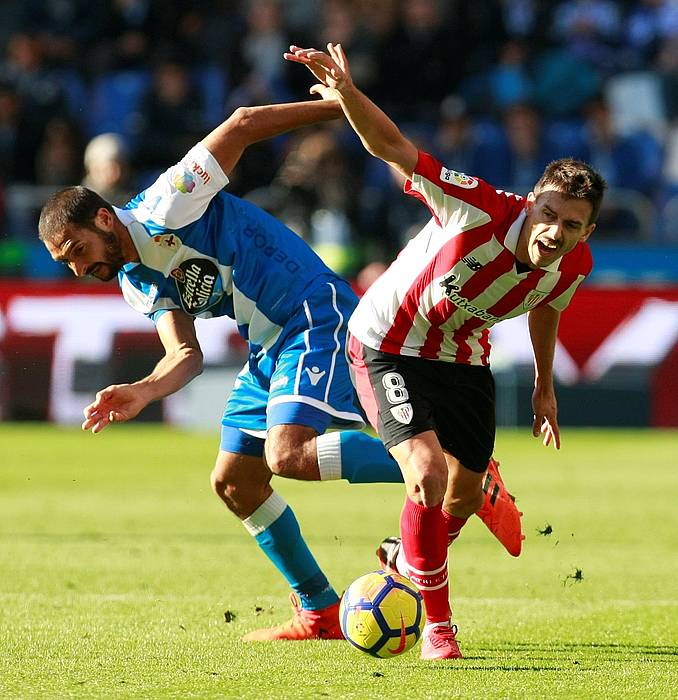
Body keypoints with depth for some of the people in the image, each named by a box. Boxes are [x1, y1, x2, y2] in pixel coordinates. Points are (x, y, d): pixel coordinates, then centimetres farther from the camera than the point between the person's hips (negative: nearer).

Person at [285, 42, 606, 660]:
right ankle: (437, 622, -2)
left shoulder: (574, 266, -18)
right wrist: (347, 94, -53)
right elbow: (391, 148, -35)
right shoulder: (478, 210, -35)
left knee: (465, 496, 10)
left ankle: (408, 568, 45)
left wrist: (544, 385, 19)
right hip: (388, 345, -6)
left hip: (464, 359, 6)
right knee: (428, 474, -21)